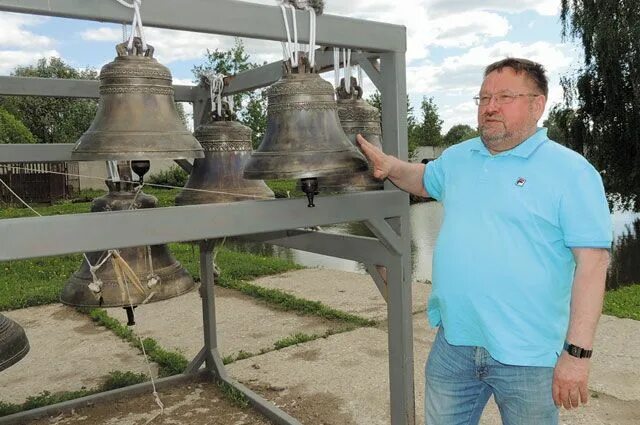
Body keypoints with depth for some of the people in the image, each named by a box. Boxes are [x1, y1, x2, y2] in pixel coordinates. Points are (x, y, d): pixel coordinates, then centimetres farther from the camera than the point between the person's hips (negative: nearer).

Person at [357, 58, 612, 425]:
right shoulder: (457, 157, 6)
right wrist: (390, 166, 4)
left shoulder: (571, 171, -10)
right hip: (452, 343, 5)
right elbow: (426, 180, 27)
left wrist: (577, 352, -18)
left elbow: (592, 263, -14)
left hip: (527, 354, -4)